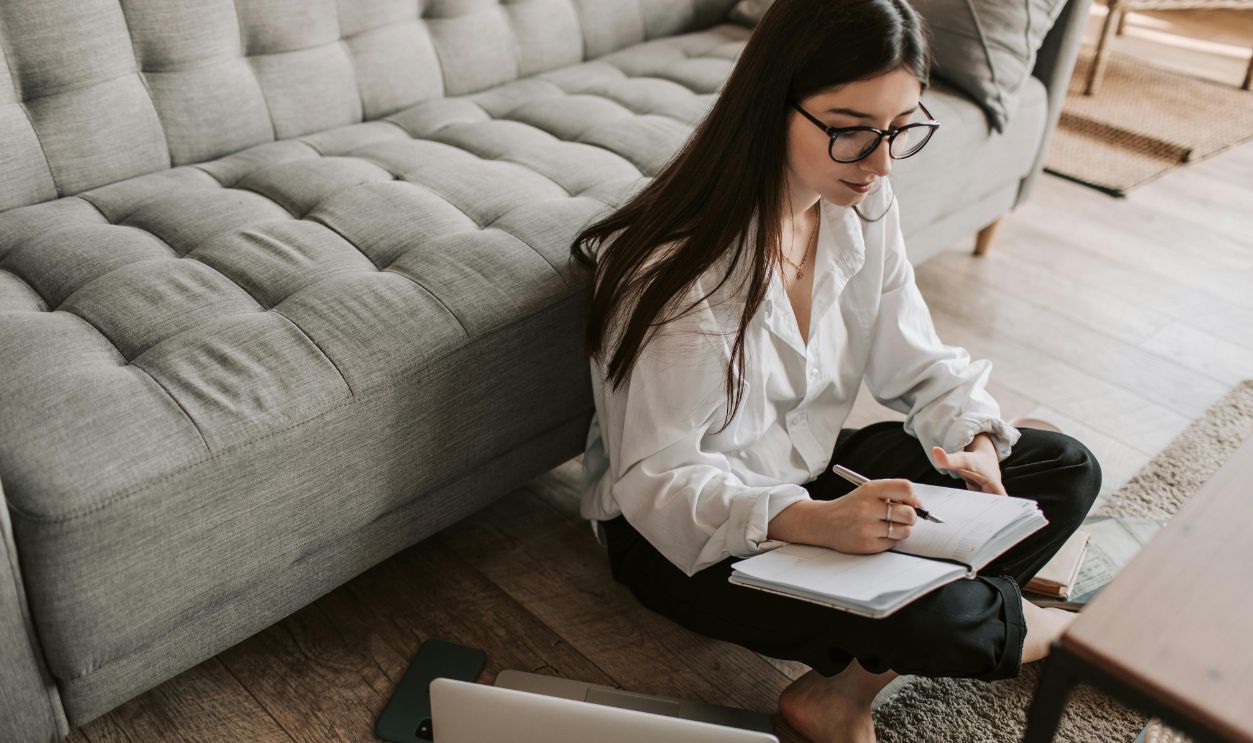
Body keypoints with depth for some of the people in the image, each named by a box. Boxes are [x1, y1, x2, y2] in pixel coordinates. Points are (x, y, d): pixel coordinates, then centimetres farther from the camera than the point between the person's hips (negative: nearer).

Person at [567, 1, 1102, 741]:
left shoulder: (866, 208, -6)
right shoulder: (681, 267, -28)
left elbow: (917, 363, 2)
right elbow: (656, 482, -25)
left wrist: (975, 443, -19)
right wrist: (811, 522, -41)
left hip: (811, 468, 8)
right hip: (685, 528, -8)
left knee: (1069, 470, 0)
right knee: (927, 617, -33)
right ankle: (1034, 628, 7)